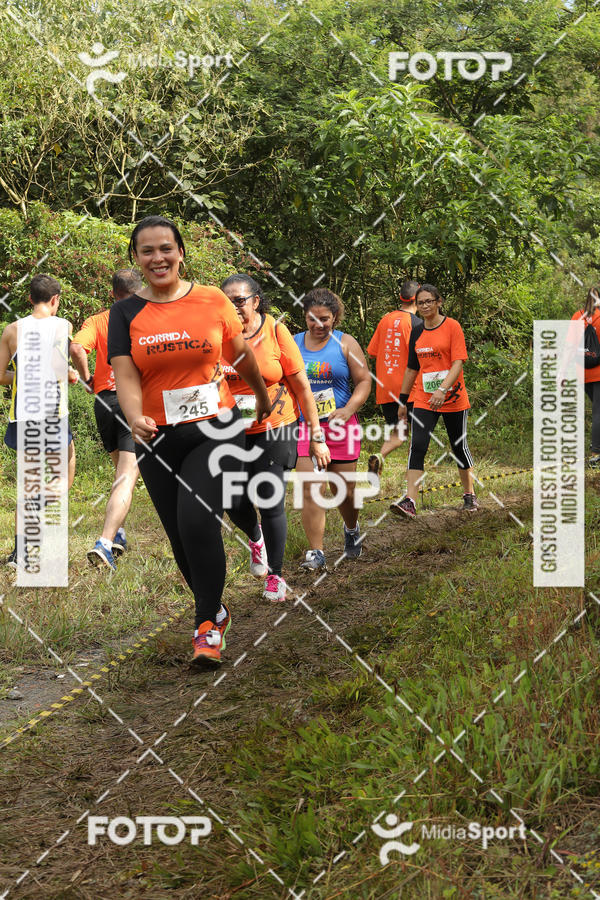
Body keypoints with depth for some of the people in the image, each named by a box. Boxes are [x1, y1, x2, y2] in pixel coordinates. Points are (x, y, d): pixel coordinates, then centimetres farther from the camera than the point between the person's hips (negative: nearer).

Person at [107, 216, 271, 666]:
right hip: (158, 439, 2)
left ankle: (208, 625, -5)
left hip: (216, 429, -2)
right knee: (182, 537, 10)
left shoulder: (213, 300, 0)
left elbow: (242, 355, 15)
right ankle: (216, 610, 35)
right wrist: (136, 418, -28)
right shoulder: (126, 313, 1)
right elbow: (125, 376, -8)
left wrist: (263, 396, 28)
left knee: (197, 521, -21)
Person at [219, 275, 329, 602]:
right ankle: (255, 538, 40)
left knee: (271, 504, -3)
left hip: (274, 430, -2)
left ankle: (275, 575, 16)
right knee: (236, 504, 3)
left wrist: (316, 436, -3)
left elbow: (302, 386, -2)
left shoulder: (276, 332, -6)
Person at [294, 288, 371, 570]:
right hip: (305, 427, 1)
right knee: (310, 489, -10)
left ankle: (351, 529, 39)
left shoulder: (345, 343, 1)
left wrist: (348, 410, -14)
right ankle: (316, 553, -7)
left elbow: (364, 381, 0)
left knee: (344, 488, 7)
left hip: (340, 425, -1)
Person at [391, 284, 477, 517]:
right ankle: (409, 502, -18)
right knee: (417, 446, -11)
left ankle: (469, 495, 26)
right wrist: (402, 400, 17)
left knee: (459, 447, 8)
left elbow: (458, 362, -14)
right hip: (423, 400, 4)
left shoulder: (452, 326, -6)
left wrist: (442, 389, -27)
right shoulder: (417, 332, 9)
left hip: (452, 399, -4)